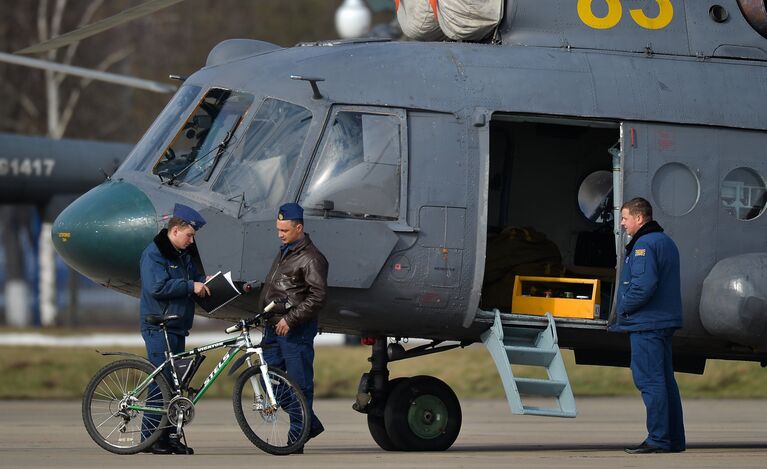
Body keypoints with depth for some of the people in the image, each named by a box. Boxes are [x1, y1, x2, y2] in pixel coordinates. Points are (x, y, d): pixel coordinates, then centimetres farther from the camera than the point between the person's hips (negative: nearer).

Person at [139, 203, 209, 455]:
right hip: (158, 327, -9)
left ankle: (169, 435, 13)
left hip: (177, 328, 9)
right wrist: (191, 286, -20)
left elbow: (193, 277, 28)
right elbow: (158, 287, -23)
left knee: (175, 382, 9)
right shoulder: (154, 254, -12)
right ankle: (150, 436, -8)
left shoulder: (182, 255, 18)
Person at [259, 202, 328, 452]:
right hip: (274, 326, 10)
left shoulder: (311, 258, -12)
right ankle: (311, 423, 20)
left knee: (299, 383, -3)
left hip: (296, 330, -10)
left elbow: (317, 297, -19)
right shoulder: (284, 252, 18)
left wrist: (290, 320, -20)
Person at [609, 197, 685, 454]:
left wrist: (622, 308, -9)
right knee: (665, 380, 12)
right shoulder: (666, 242, 18)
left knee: (649, 380, -9)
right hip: (665, 321, 10)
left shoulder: (644, 245, -13)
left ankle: (658, 439, -11)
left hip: (646, 324, -10)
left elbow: (643, 285, -24)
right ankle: (675, 439, 14)